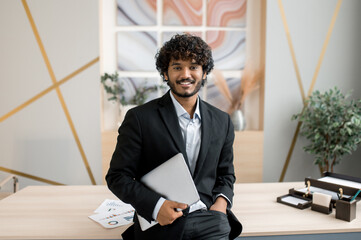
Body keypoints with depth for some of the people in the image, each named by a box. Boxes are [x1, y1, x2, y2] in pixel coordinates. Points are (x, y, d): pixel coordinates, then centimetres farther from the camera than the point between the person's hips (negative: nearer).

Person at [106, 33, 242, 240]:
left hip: (209, 222, 4)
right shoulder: (140, 118, -2)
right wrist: (155, 205, -13)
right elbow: (117, 176, 0)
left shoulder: (222, 121, 10)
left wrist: (222, 200, 1)